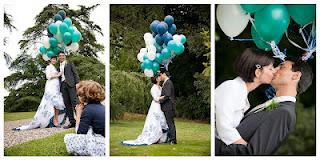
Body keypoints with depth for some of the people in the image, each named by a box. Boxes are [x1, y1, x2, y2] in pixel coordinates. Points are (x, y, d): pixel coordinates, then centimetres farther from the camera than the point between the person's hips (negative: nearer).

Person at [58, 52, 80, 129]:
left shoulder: (69, 64, 12)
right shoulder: (58, 66, 22)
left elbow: (75, 73, 4)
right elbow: (59, 76, 19)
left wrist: (77, 83, -8)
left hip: (70, 84, -4)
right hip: (63, 85, 4)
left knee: (74, 101, -15)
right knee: (67, 103, -1)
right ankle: (72, 122, -2)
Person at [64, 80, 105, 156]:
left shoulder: (88, 110, -10)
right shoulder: (102, 107, 15)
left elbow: (79, 133, -3)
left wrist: (78, 114, 5)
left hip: (100, 148, -9)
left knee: (68, 138, 2)